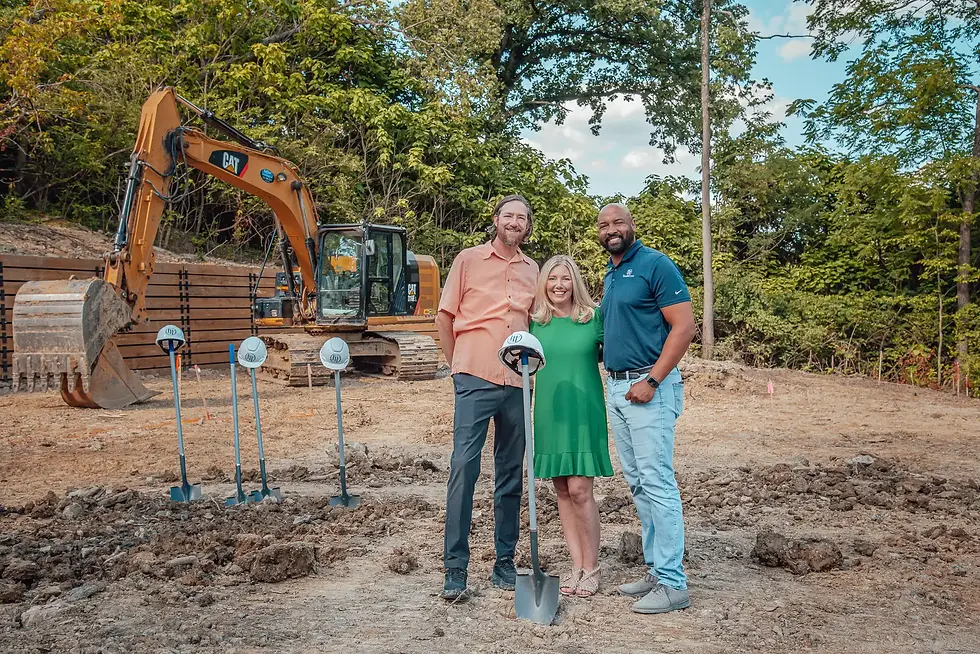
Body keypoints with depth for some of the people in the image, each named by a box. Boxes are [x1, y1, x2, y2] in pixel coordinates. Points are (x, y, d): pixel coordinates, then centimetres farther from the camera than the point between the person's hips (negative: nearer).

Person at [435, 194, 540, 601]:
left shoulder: (532, 270, 14)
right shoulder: (469, 260, 3)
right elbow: (444, 316, 5)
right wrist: (458, 365, 4)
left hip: (517, 383, 4)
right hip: (475, 380, -4)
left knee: (511, 474, 9)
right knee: (464, 467, -9)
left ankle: (505, 563, 19)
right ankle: (455, 570, -2)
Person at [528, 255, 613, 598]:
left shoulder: (594, 317, -1)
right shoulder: (536, 323, 7)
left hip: (584, 412, -3)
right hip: (549, 413, 4)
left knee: (579, 489, -6)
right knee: (562, 491, 7)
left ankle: (591, 568, 9)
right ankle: (577, 566, 18)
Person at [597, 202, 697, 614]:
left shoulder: (655, 265, -8)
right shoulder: (609, 276, 17)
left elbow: (684, 327, -15)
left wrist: (651, 381, -19)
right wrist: (601, 350, 9)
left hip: (648, 387, -9)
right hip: (615, 386, 9)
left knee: (657, 482, -8)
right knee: (637, 484, 11)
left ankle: (672, 584, 0)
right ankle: (657, 570, 21)